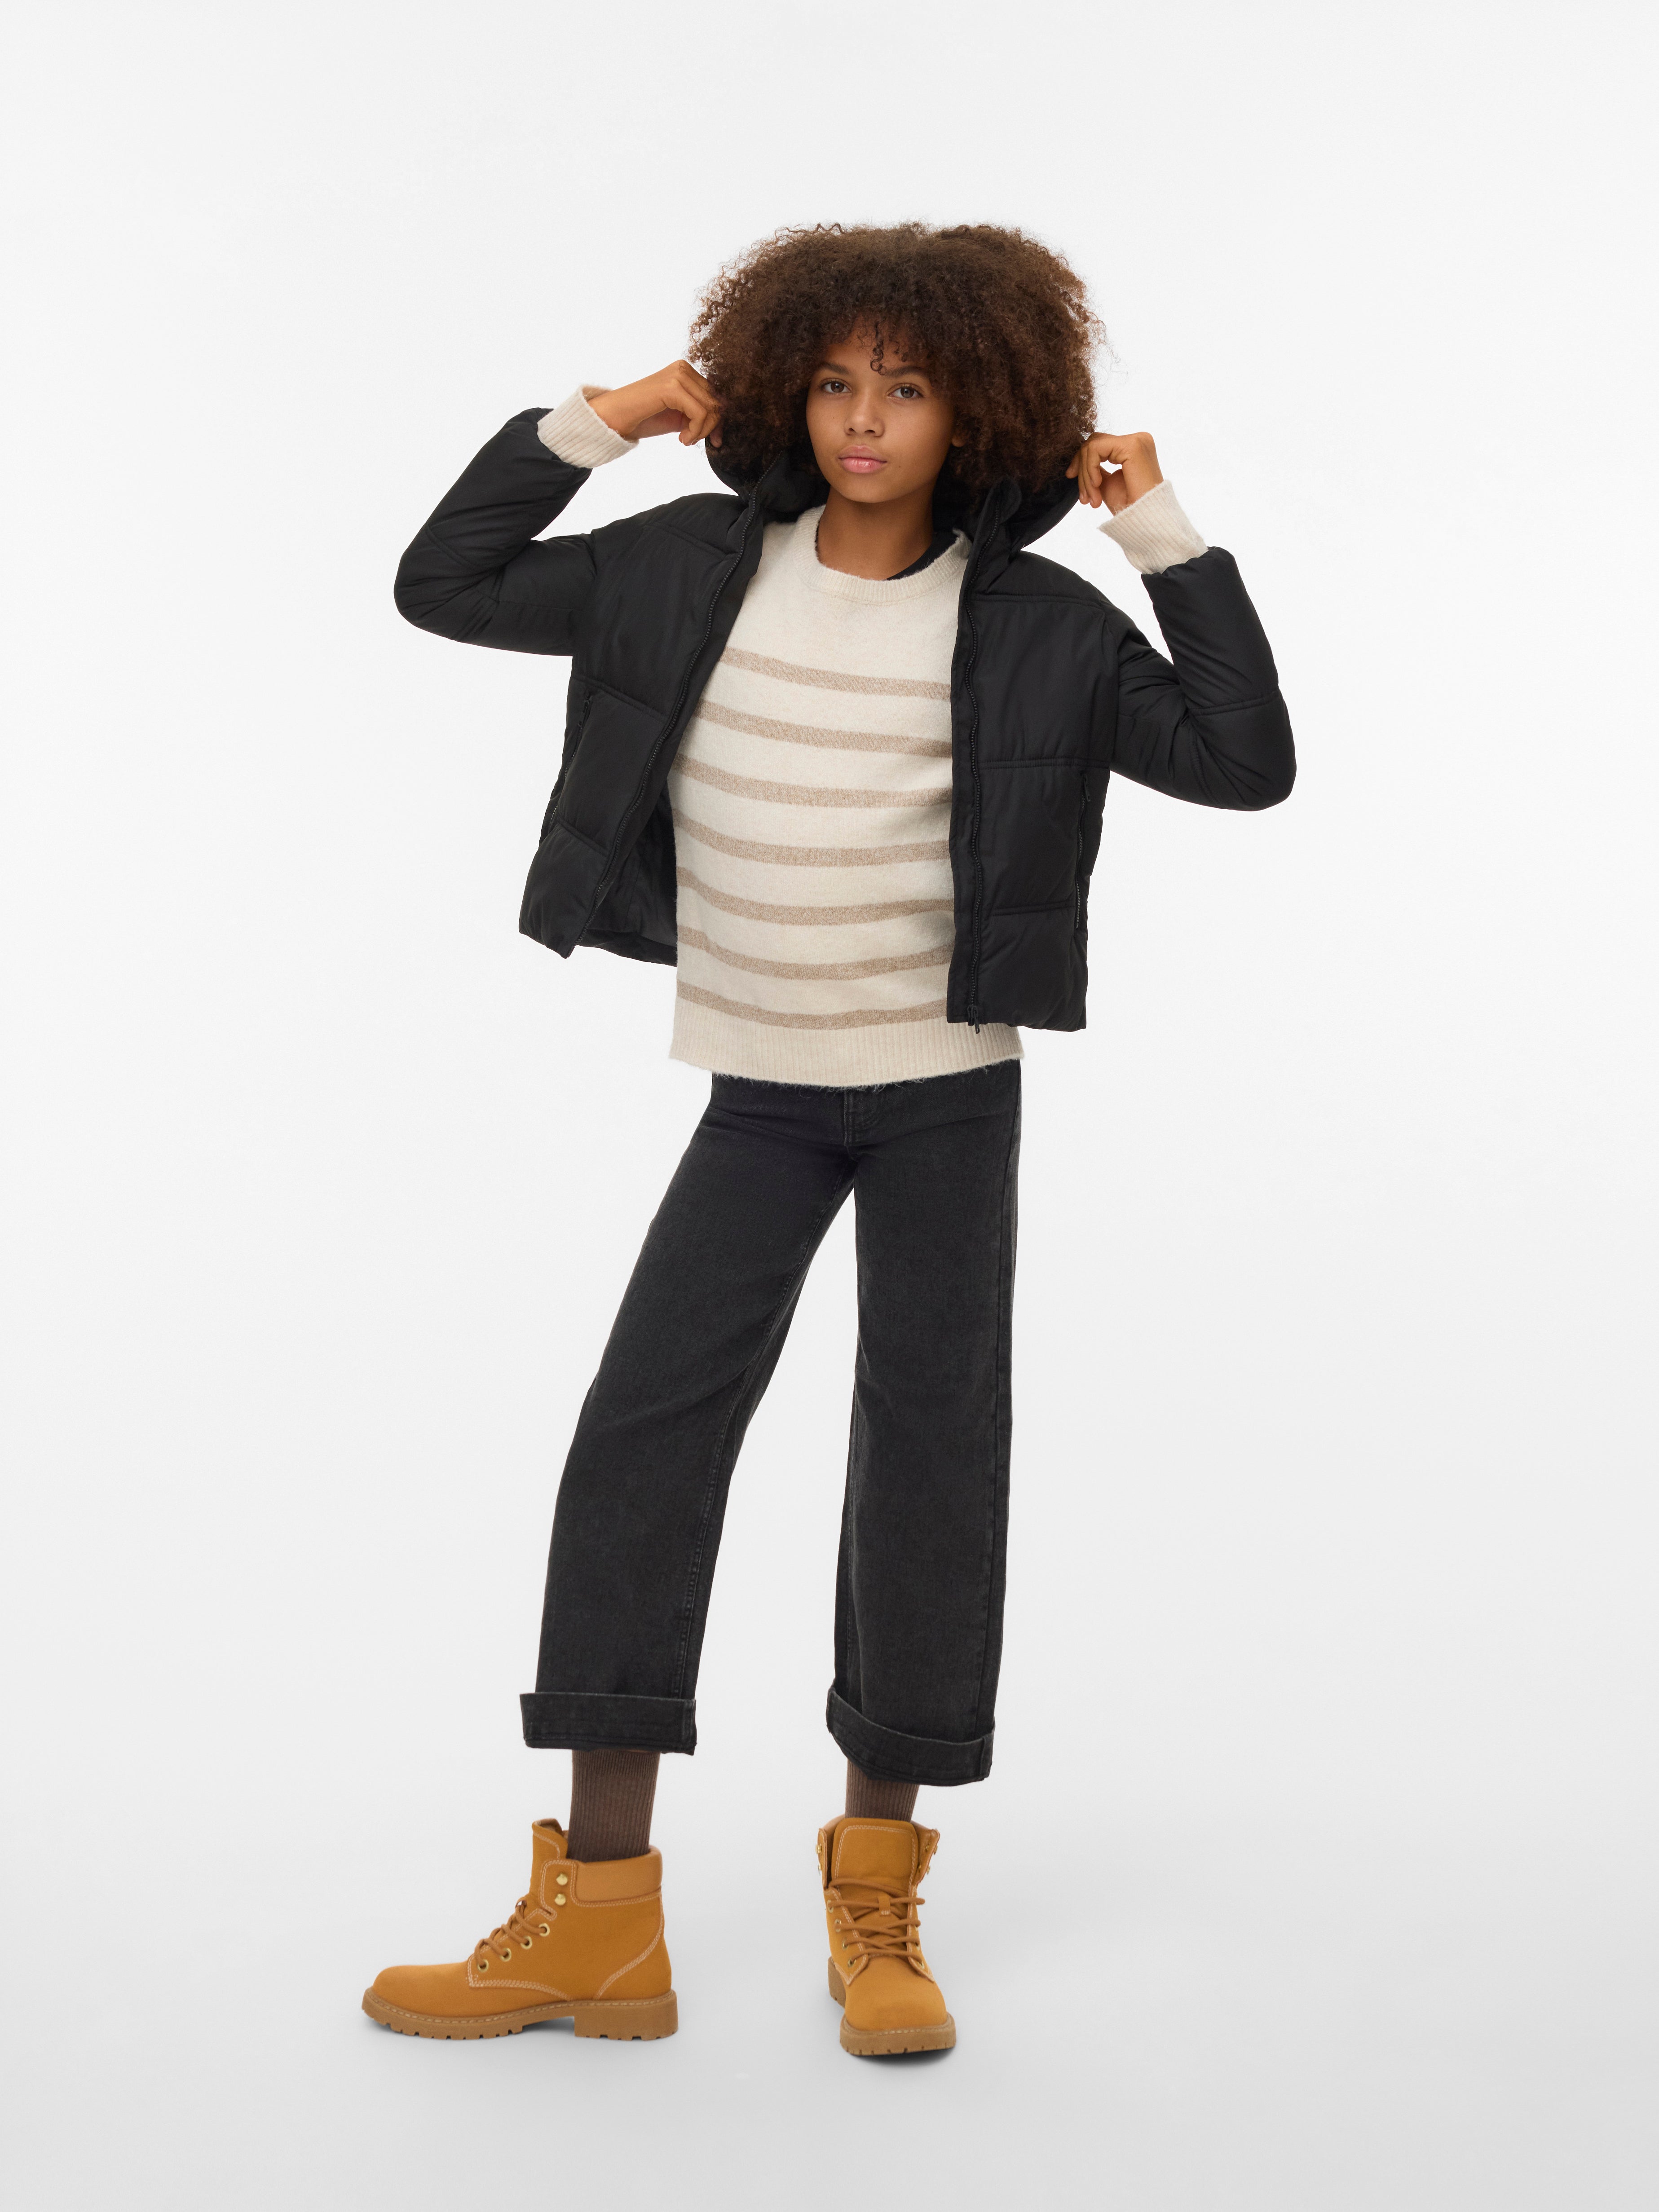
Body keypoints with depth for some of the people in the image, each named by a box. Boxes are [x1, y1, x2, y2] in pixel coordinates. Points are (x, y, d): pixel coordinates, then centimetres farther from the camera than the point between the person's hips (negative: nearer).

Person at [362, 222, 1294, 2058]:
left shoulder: (1034, 624, -5)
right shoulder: (699, 568, -1)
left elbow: (1245, 764, -8)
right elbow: (443, 588, 4)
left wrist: (1165, 538, -12)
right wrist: (591, 425, -4)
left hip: (951, 1092, -1)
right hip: (760, 1091, 1)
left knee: (930, 1457, 3)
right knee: (640, 1441, -6)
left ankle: (876, 1897, 19)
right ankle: (595, 1919, 3)